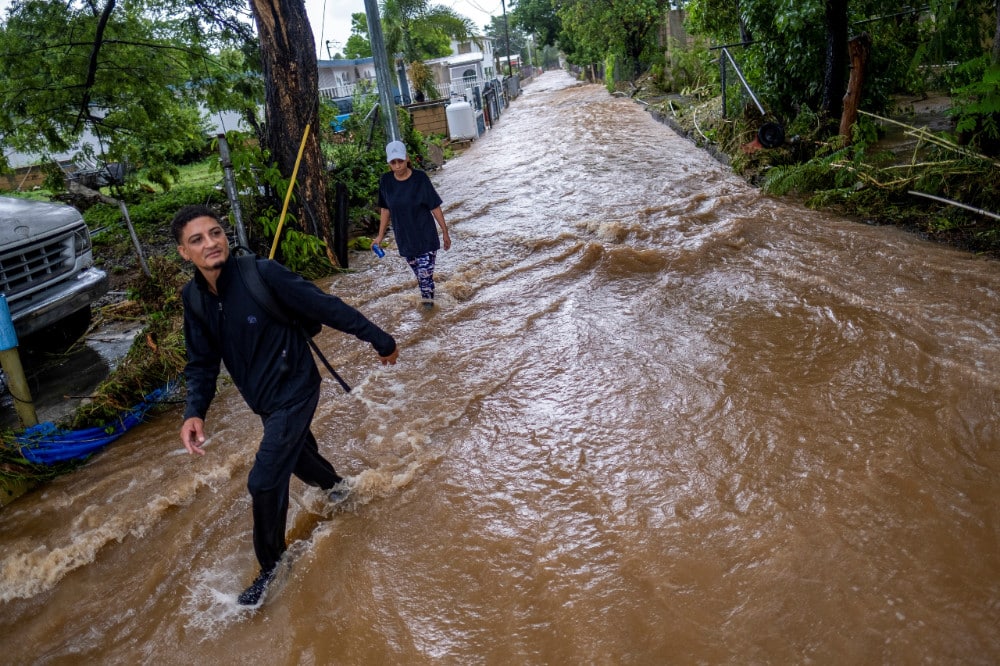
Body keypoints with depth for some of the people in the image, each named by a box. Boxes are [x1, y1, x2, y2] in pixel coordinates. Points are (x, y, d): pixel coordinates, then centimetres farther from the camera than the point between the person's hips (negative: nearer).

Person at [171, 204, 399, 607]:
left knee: (264, 481, -8)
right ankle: (336, 485, 60)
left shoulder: (263, 274, -25)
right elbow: (202, 363, 1)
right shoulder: (193, 298, -6)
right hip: (264, 400, 7)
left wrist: (381, 341, -12)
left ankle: (270, 563, 16)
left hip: (294, 391, -7)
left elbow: (327, 307, -19)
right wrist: (195, 412, -16)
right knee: (296, 453, 27)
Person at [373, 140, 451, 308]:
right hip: (404, 239, 3)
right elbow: (385, 209, 9)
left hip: (426, 236, -3)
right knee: (420, 275, 10)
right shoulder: (385, 181, -3)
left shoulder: (420, 178, -12)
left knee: (425, 274, -8)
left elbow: (435, 207, -7)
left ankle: (427, 301, 8)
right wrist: (380, 235, 10)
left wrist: (445, 232, -4)